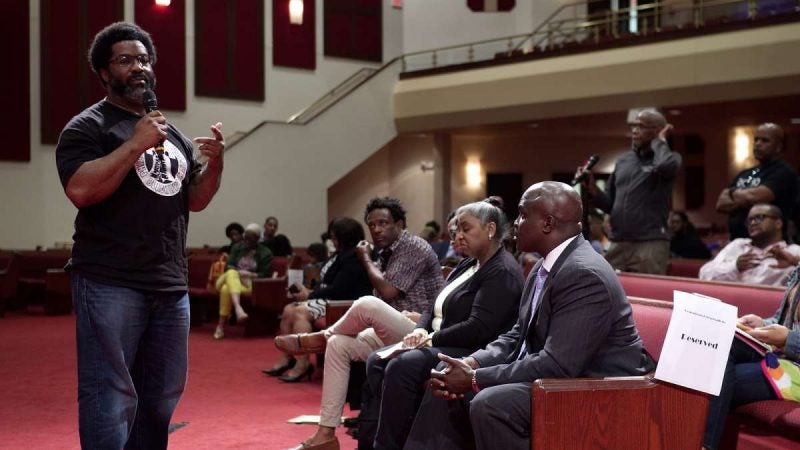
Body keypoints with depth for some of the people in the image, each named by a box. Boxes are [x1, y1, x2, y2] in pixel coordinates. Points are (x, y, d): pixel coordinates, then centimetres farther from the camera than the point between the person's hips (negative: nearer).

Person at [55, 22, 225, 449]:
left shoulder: (172, 133, 18)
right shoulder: (88, 126, -1)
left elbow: (195, 200, 21)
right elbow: (80, 189, -17)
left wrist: (215, 163, 3)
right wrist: (136, 144, -17)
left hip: (170, 286, 7)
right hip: (109, 284, -7)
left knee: (161, 396, 12)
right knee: (111, 396, -7)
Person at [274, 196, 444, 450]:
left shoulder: (415, 248, -8)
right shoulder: (384, 255, 16)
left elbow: (387, 291, -18)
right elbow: (382, 302, 13)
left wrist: (365, 260, -2)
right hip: (393, 332, 9)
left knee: (367, 304, -32)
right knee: (338, 344, -8)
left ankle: (319, 338, -1)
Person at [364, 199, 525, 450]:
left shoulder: (502, 272, -13)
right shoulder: (469, 264, 17)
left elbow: (478, 329, -23)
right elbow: (436, 308, 20)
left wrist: (432, 339, -15)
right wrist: (421, 330, -2)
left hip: (473, 353, -10)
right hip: (442, 345, 10)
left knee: (400, 368, -27)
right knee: (377, 361, -3)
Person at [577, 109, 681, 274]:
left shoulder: (670, 158, 0)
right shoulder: (622, 161, 15)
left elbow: (665, 166, -26)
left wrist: (659, 141, -6)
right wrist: (592, 189, -3)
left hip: (650, 244, -5)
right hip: (617, 245, 5)